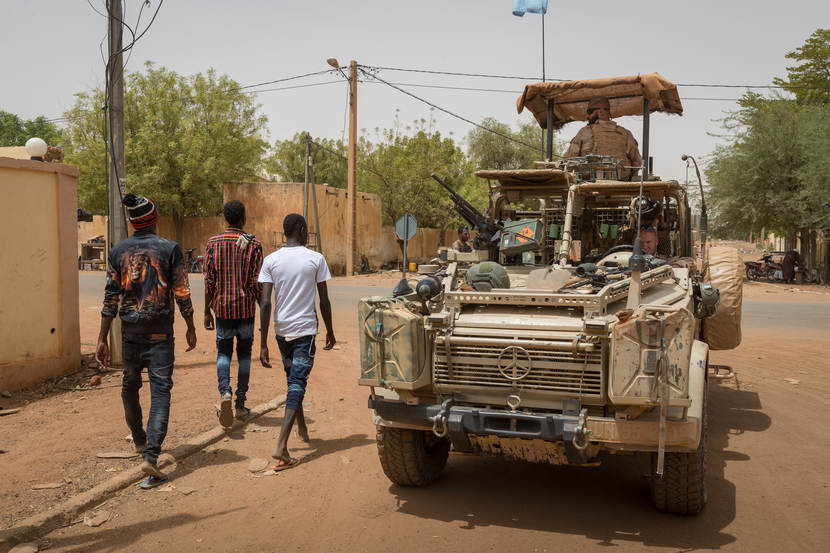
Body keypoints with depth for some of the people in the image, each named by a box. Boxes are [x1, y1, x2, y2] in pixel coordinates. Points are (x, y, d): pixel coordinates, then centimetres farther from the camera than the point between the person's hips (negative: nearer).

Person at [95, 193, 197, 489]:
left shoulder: (119, 251, 2)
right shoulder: (170, 249, -6)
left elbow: (111, 297, 0)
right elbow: (182, 294, -6)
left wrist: (102, 339, 3)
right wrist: (191, 328, 7)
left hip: (130, 332, 3)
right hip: (160, 333, -3)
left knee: (130, 385, 21)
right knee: (160, 391, -2)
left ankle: (139, 440, 39)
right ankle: (150, 456, -13)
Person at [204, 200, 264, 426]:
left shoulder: (213, 243, 0)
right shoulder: (253, 244, -4)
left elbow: (209, 280, -1)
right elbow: (257, 283, -6)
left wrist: (207, 311, 6)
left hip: (222, 307, 1)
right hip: (246, 308, 0)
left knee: (223, 351, 10)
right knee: (244, 353, 10)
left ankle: (224, 392, -15)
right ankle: (240, 404, 14)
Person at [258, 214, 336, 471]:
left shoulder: (271, 260, -2)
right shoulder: (316, 259, -6)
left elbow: (265, 303, -7)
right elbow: (324, 302, -3)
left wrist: (263, 344, -5)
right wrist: (330, 332, 11)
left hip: (282, 331, 3)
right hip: (305, 329, -3)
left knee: (293, 380, 21)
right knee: (297, 384, -4)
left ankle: (302, 429, 38)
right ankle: (281, 446, -16)